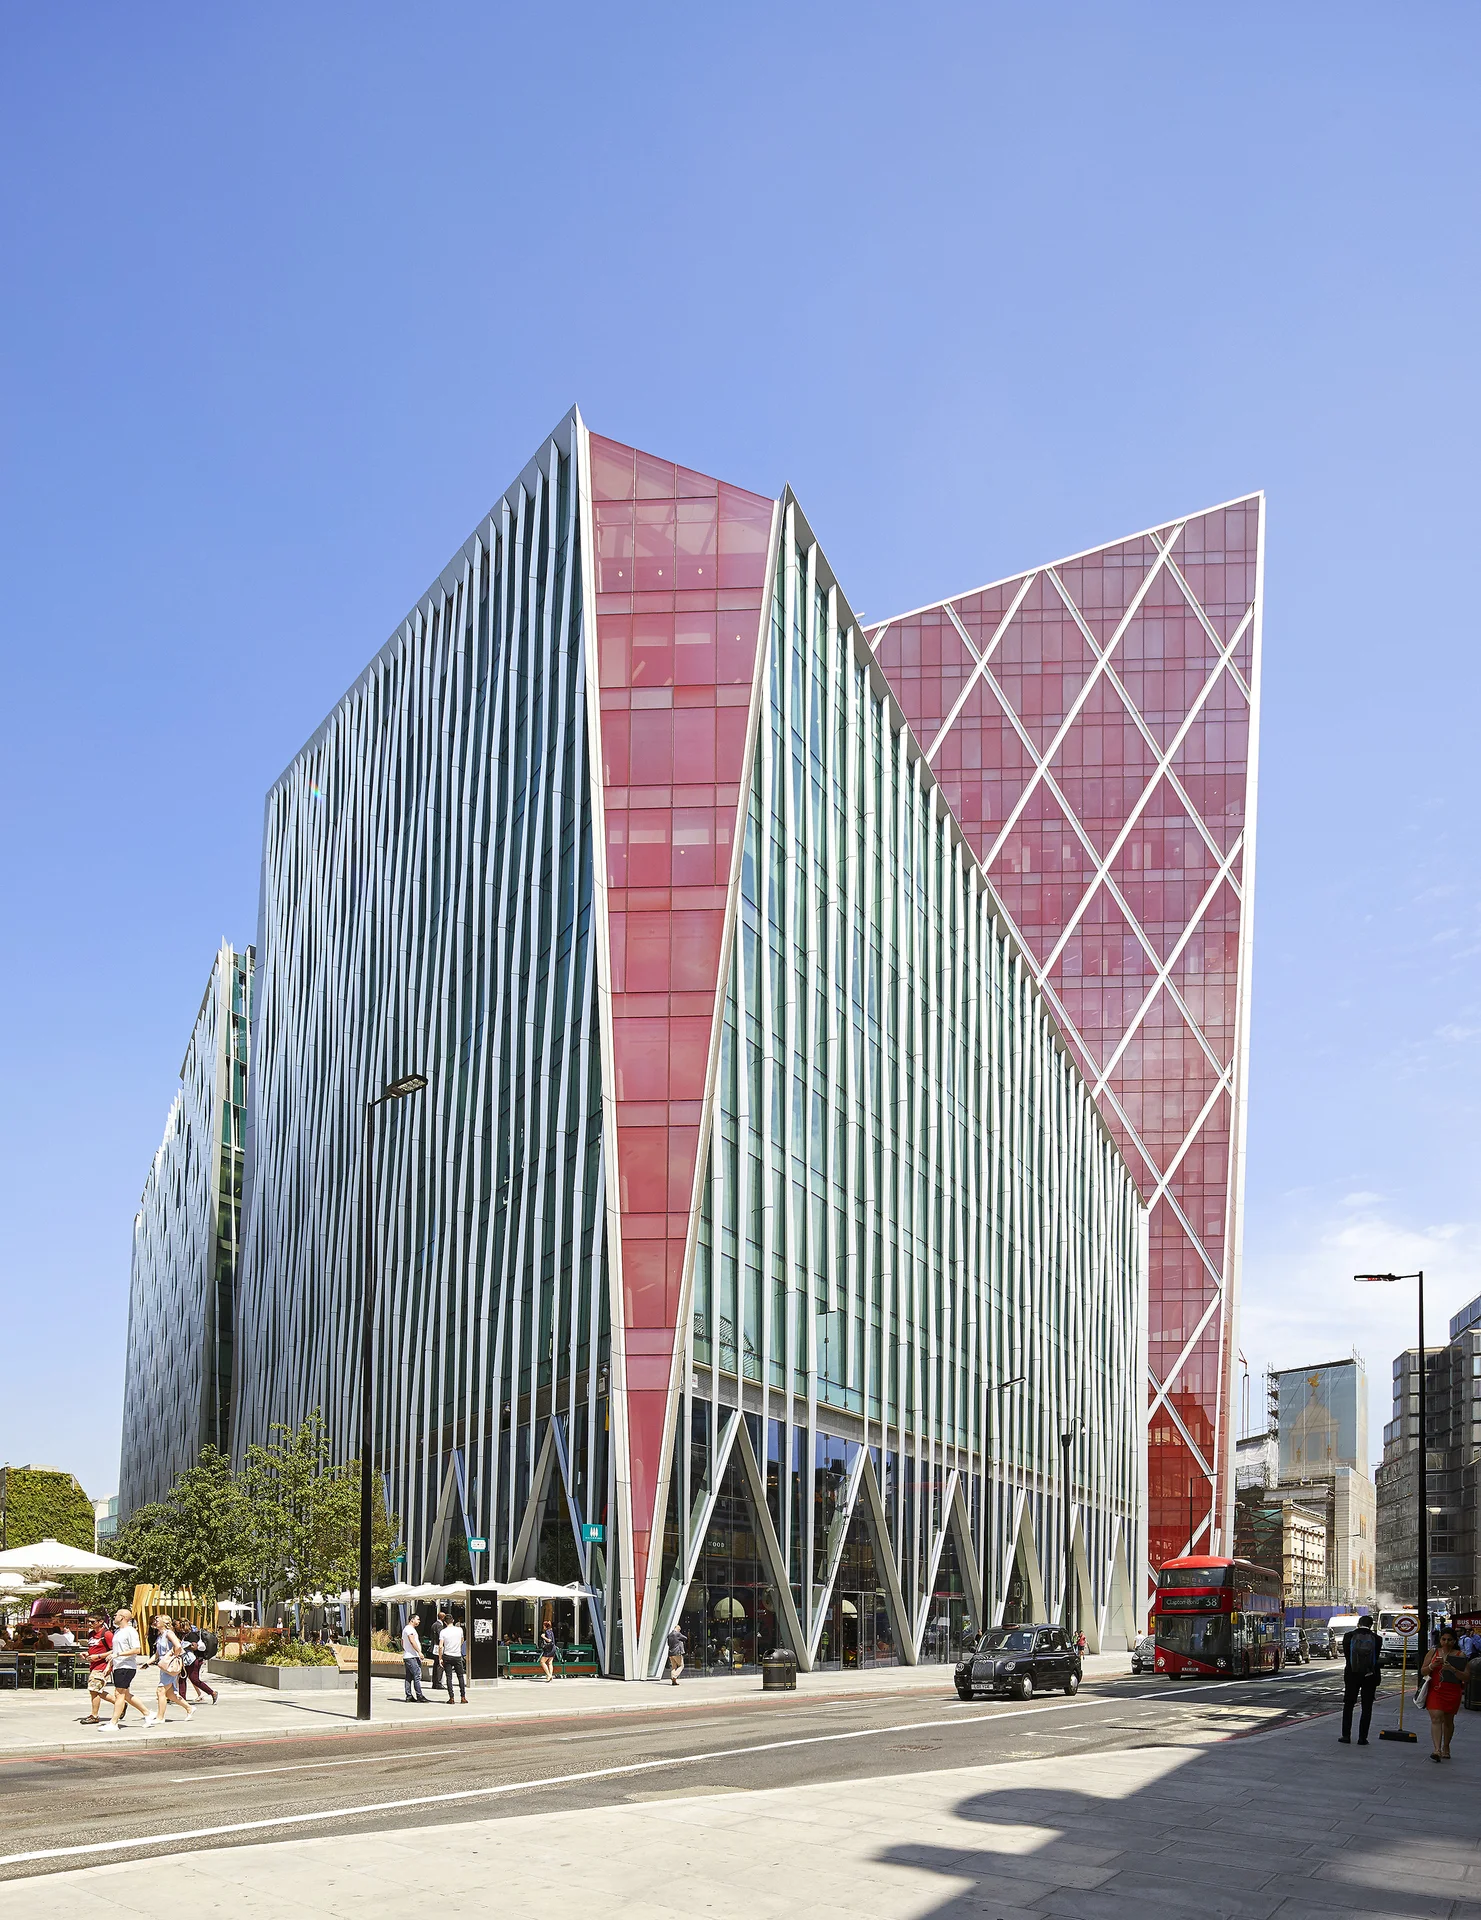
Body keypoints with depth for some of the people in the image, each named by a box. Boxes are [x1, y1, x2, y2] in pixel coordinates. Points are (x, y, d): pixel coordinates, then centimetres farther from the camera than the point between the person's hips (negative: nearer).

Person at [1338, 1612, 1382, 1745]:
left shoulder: (1348, 1637, -7)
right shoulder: (1376, 1639, -7)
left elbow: (1346, 1655, 0)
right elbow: (1376, 1658, 0)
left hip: (1352, 1676, 0)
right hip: (1370, 1677, 0)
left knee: (1348, 1705, 13)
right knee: (1367, 1708, 9)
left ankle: (1346, 1735, 12)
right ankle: (1362, 1737, 7)